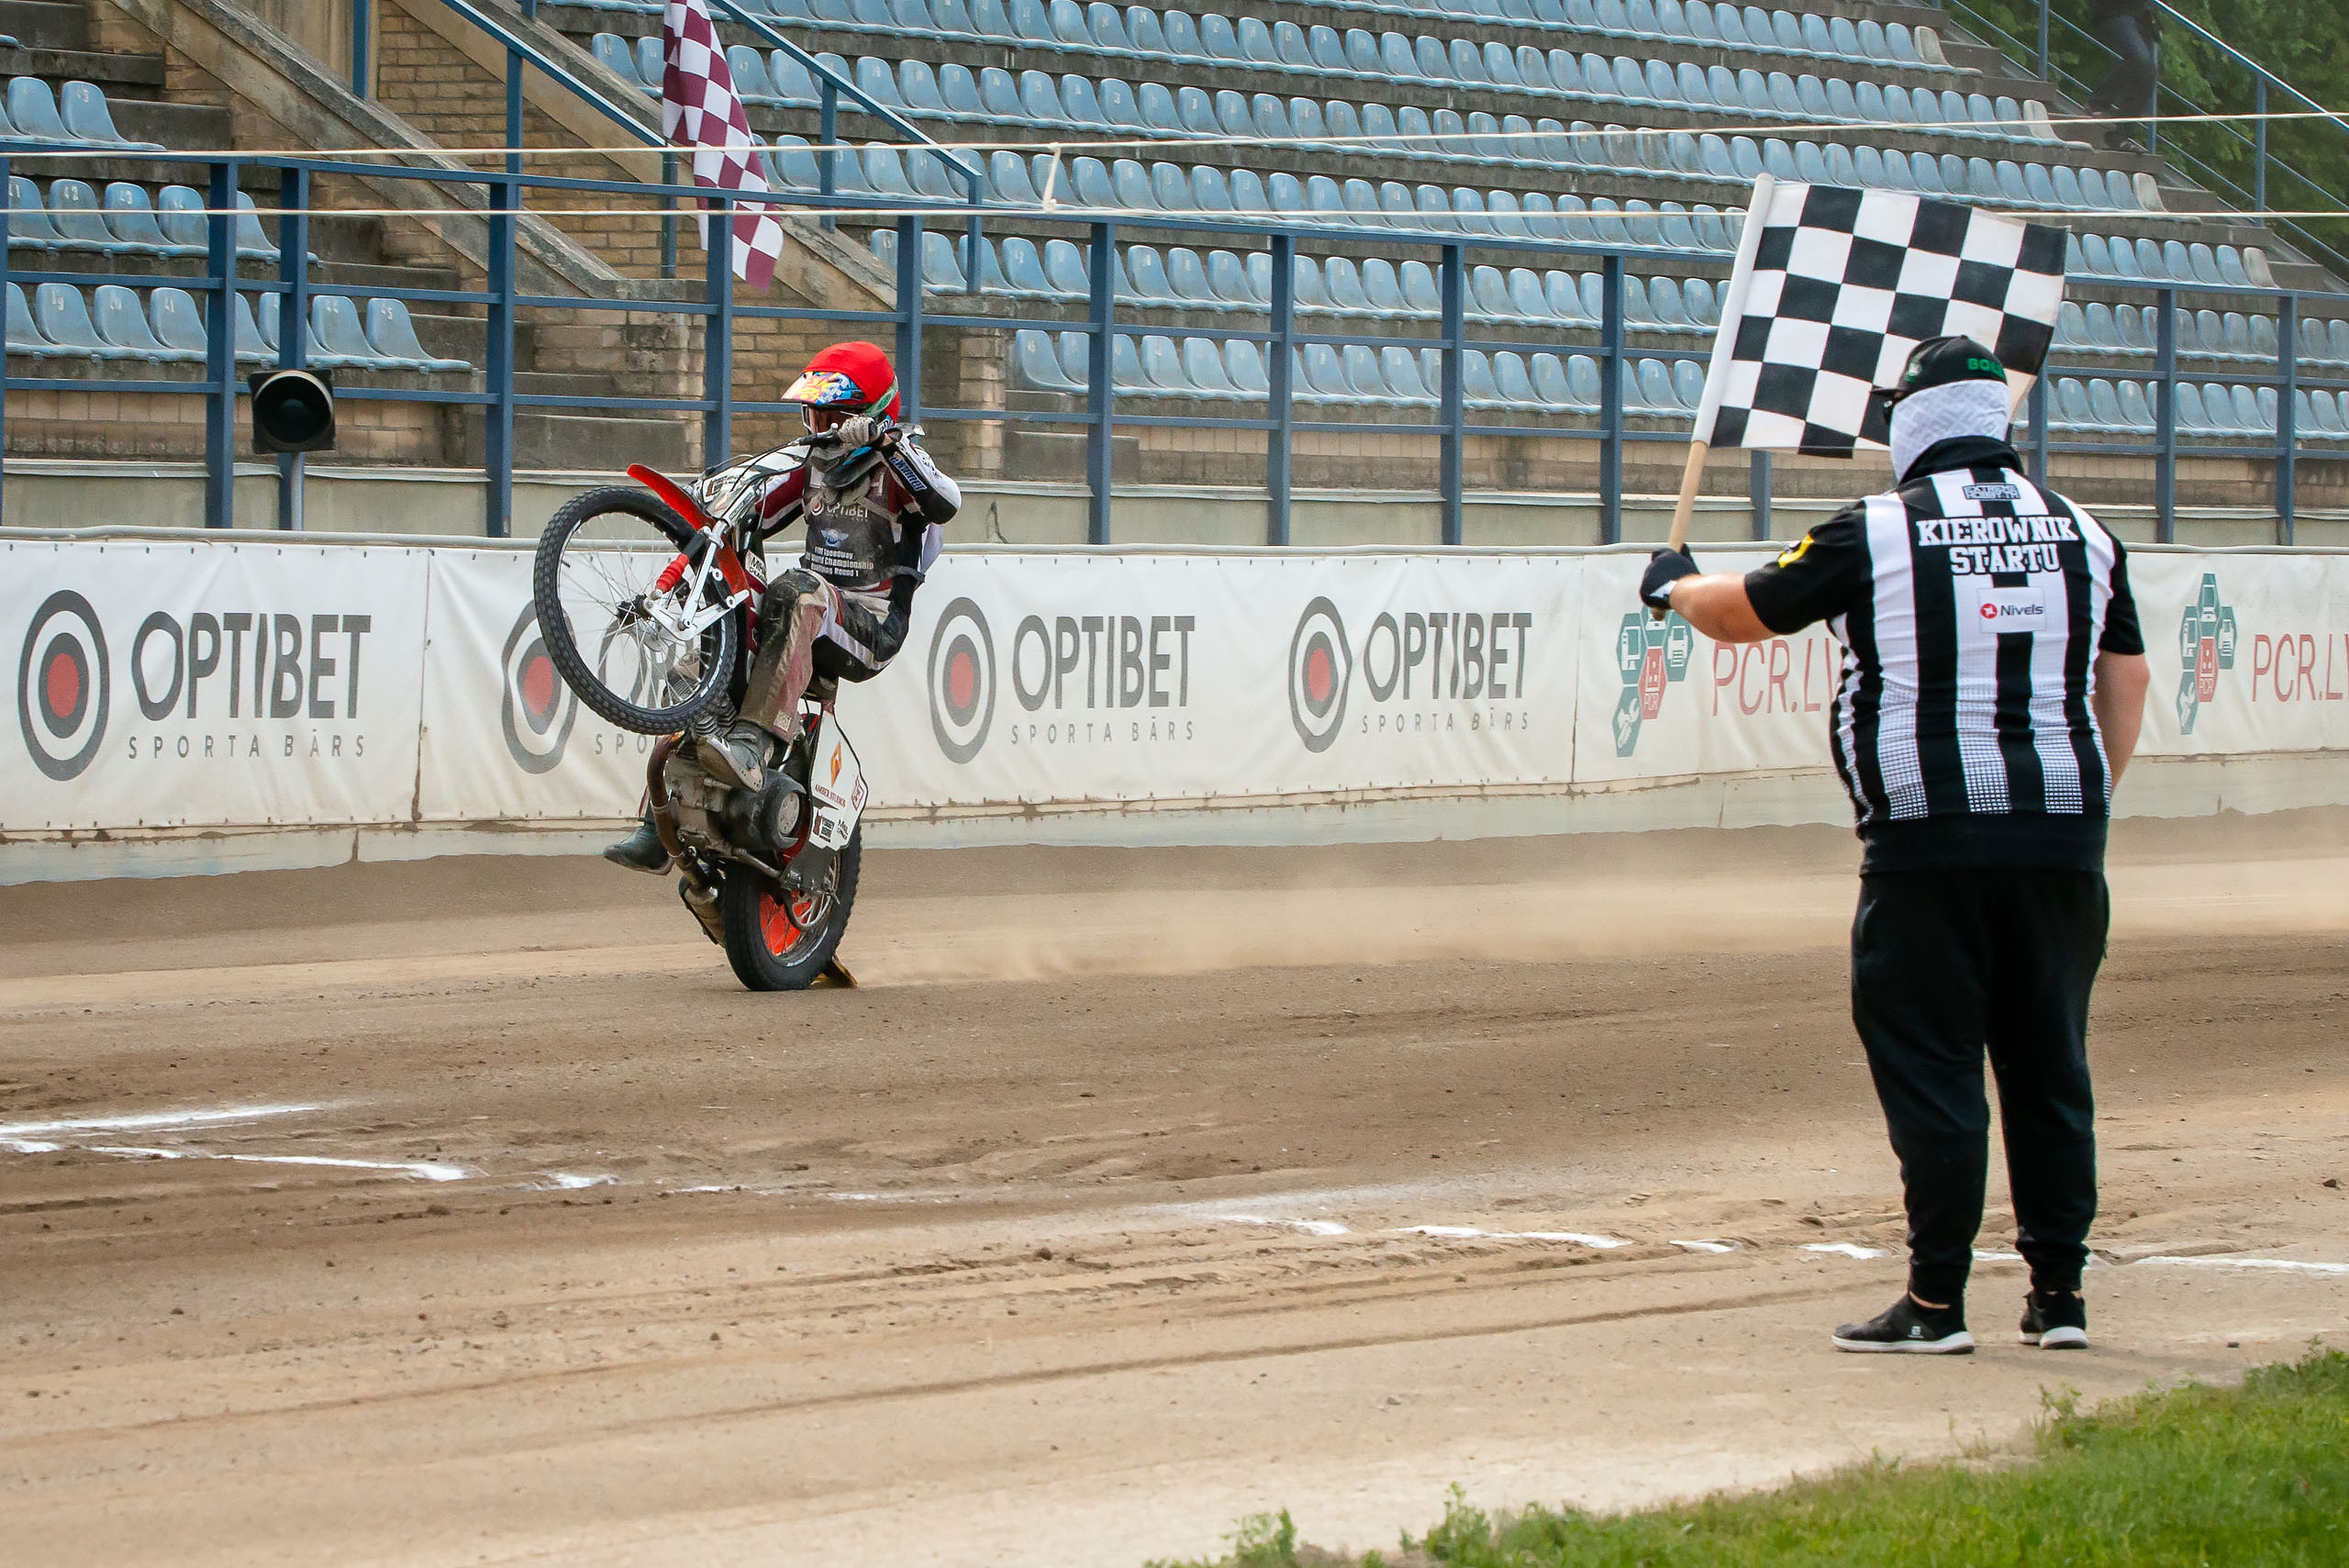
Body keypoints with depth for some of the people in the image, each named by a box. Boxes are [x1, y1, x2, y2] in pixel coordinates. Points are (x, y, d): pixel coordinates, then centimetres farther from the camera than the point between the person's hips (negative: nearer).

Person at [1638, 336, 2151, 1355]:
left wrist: (1675, 586, 30)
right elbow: (2126, 680, 15)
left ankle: (1937, 1299, -4)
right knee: (2049, 1066, 10)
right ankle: (2059, 1292, 12)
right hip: (2061, 834, 4)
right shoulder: (2081, 535, 9)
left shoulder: (1876, 534, -2)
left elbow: (1743, 615, 9)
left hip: (1928, 839, -4)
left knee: (1929, 1067, -1)